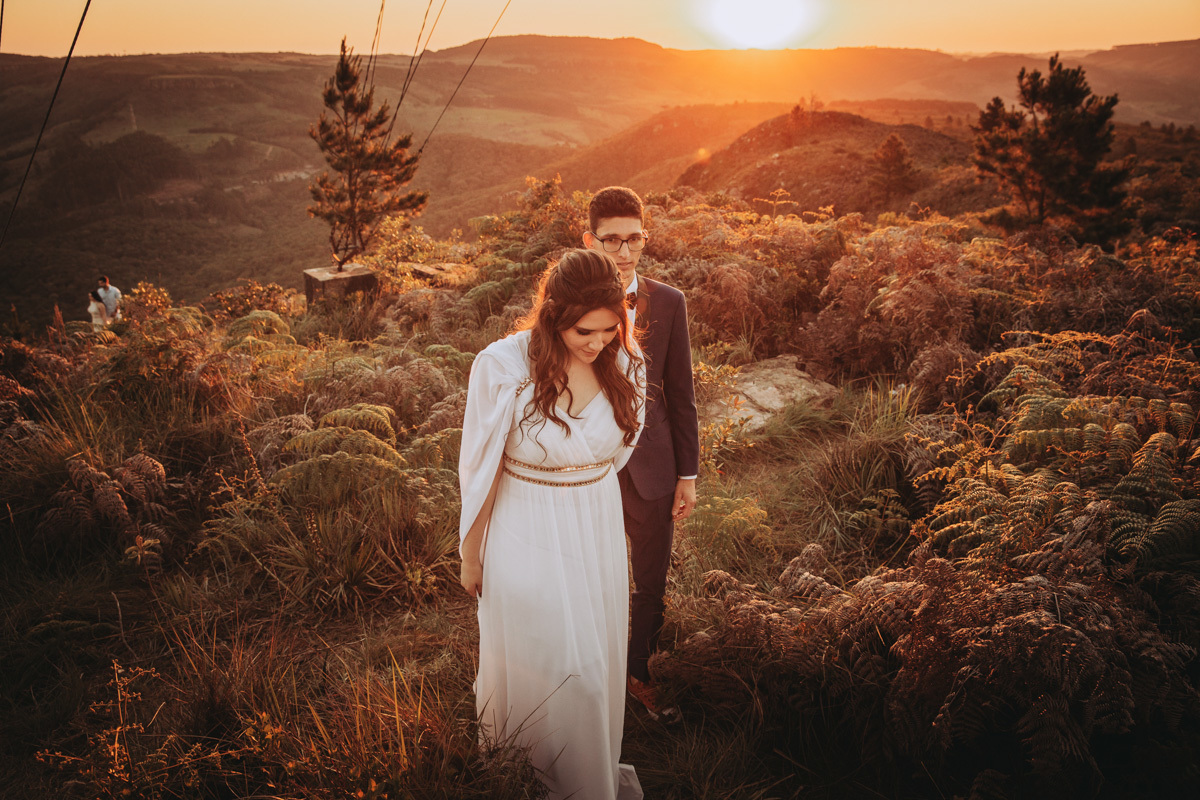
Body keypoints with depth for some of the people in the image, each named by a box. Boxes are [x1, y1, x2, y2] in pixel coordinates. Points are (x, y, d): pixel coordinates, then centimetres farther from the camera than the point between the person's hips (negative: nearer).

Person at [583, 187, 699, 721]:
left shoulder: (668, 304, -4)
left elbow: (681, 394, 1)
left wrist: (688, 474, 0)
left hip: (650, 466, 2)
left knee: (651, 585, 16)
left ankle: (640, 676, 41)